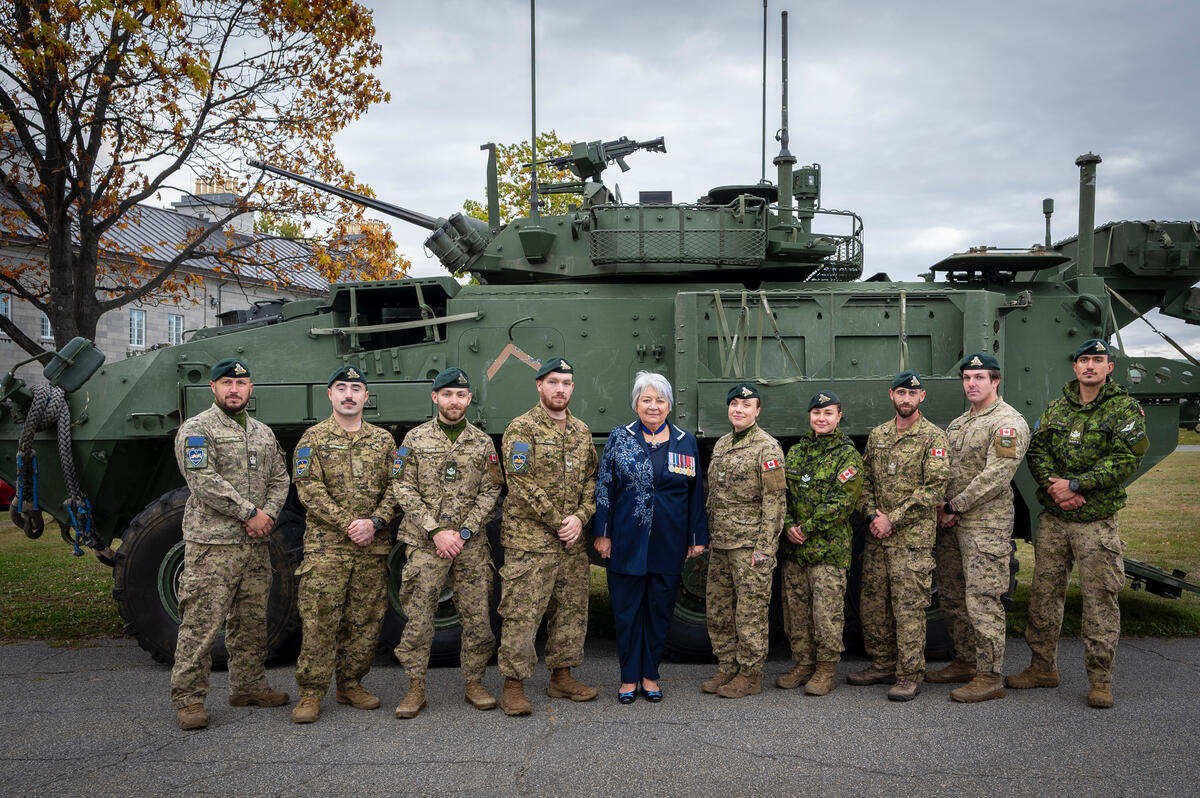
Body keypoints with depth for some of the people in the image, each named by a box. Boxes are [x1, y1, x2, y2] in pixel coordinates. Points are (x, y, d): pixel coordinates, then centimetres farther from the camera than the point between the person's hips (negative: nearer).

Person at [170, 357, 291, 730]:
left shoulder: (263, 432, 17)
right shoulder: (196, 429, -5)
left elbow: (280, 478, 15)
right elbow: (205, 482, -15)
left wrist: (269, 513, -3)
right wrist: (250, 513, -15)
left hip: (256, 545, 7)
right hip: (212, 544, -7)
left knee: (251, 622, 14)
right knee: (201, 624, -5)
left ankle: (249, 686, 26)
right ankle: (188, 699, 4)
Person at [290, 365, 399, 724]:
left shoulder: (383, 439, 12)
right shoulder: (313, 438, 3)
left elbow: (395, 488, 6)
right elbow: (309, 489, -7)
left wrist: (374, 522, -11)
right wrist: (346, 524, -15)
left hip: (373, 547, 3)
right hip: (325, 546, -3)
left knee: (366, 621, 8)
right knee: (319, 622, -4)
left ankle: (351, 684, 22)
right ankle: (310, 693, 7)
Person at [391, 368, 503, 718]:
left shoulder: (482, 442, 7)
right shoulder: (415, 439, 3)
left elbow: (490, 492, 4)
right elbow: (405, 492, -2)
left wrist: (463, 532, -8)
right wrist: (435, 531, -11)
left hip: (472, 544, 2)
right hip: (425, 544, -1)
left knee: (477, 616, 4)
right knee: (418, 618, 0)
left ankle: (474, 683, 19)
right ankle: (416, 689, 12)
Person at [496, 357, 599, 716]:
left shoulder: (581, 431, 13)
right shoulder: (521, 429, -7)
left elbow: (591, 480, 12)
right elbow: (523, 485, -14)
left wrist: (580, 518, -5)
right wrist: (559, 523, -12)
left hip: (573, 542, 7)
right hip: (529, 541, -6)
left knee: (571, 610, 12)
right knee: (522, 613, -4)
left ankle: (562, 676, 26)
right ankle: (513, 686, 7)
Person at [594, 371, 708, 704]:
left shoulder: (686, 442, 5)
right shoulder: (619, 438, 1)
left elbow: (696, 493, 8)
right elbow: (604, 487, 1)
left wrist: (697, 537, 5)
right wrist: (602, 533, -4)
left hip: (669, 544, 1)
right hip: (627, 542, -1)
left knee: (660, 608, 10)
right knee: (627, 608, 6)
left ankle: (650, 675, 25)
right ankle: (629, 677, 20)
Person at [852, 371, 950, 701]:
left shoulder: (933, 437, -5)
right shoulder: (877, 435, 13)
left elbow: (933, 488, -12)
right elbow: (865, 481, 15)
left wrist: (893, 520, -13)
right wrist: (872, 515, -3)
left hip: (913, 537, -6)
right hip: (877, 536, 6)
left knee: (908, 606, -5)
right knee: (872, 603, 10)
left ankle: (910, 675, 5)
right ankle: (883, 665, 24)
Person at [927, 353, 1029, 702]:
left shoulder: (1008, 423, -10)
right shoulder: (957, 424, 18)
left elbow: (995, 476, -18)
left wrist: (955, 506, -14)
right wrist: (941, 506, 2)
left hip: (986, 524, -9)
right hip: (950, 525, 9)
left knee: (982, 601, -8)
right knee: (951, 597, 14)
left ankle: (990, 677, 0)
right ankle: (966, 662, 28)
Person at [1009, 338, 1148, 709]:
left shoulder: (1125, 409, -3)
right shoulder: (1056, 408, 11)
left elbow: (1126, 459, -13)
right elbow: (1036, 450, 6)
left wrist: (1074, 485, -16)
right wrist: (1052, 484, -12)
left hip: (1097, 523, -4)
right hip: (1052, 520, 4)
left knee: (1100, 599, 0)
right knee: (1043, 594, 10)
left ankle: (1100, 680, 11)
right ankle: (1043, 667, 23)